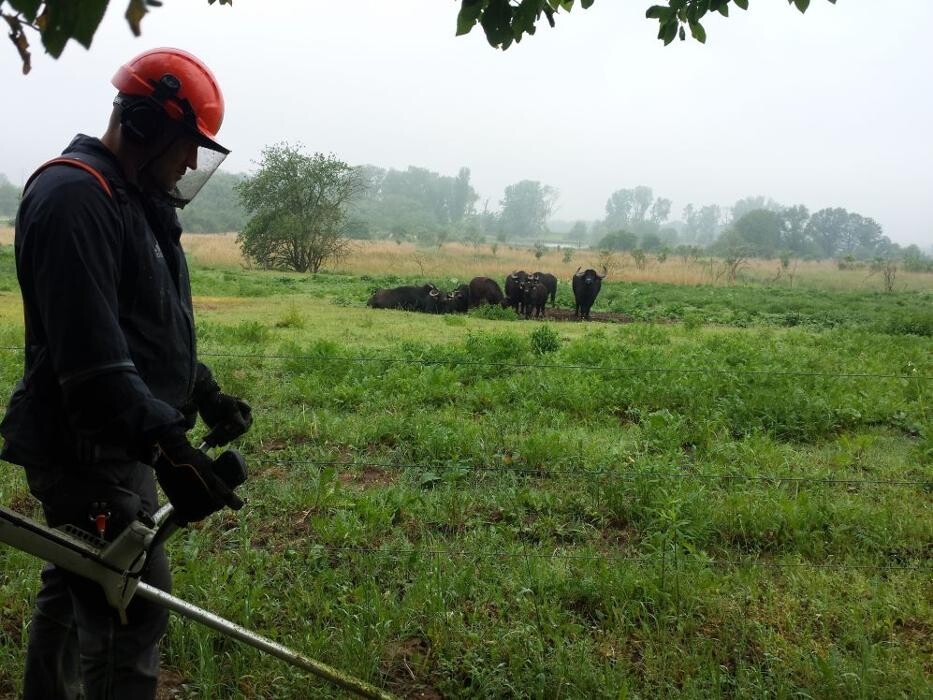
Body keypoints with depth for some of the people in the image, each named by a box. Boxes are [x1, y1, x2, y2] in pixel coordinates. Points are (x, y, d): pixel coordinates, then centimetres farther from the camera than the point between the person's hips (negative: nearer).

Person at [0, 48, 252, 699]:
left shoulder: (137, 200, 15)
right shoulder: (74, 196, -18)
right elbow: (92, 358, -27)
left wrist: (206, 394, 19)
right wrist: (169, 447, -30)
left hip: (118, 441, 11)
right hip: (88, 450, -10)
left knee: (72, 592, 23)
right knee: (133, 613, -7)